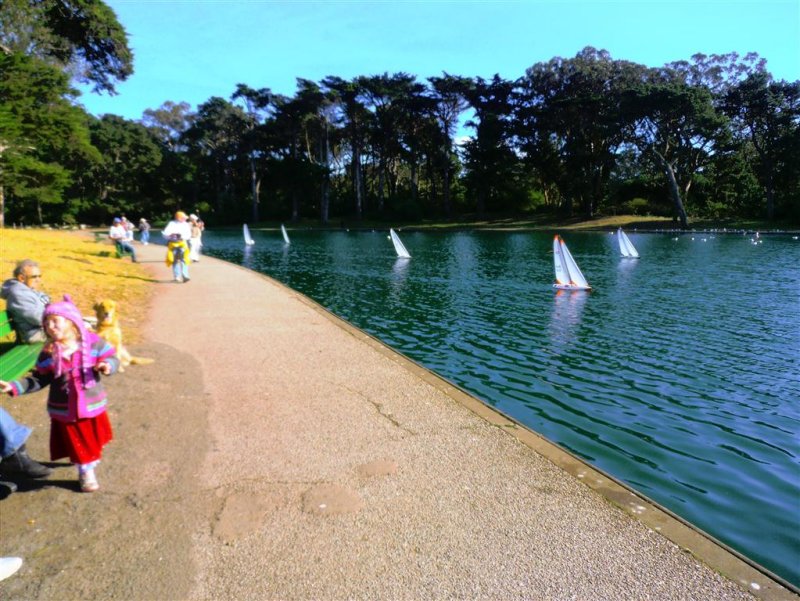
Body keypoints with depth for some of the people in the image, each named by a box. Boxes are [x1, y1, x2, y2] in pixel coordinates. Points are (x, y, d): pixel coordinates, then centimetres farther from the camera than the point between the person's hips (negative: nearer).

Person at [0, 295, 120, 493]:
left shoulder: (93, 342, -12)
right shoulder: (48, 353, -8)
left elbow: (112, 359, -8)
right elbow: (40, 379, -1)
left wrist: (108, 365, -30)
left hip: (92, 404, 0)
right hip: (64, 409, 0)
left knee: (93, 438, 20)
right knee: (76, 443, 13)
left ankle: (92, 459, 51)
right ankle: (86, 472, 35)